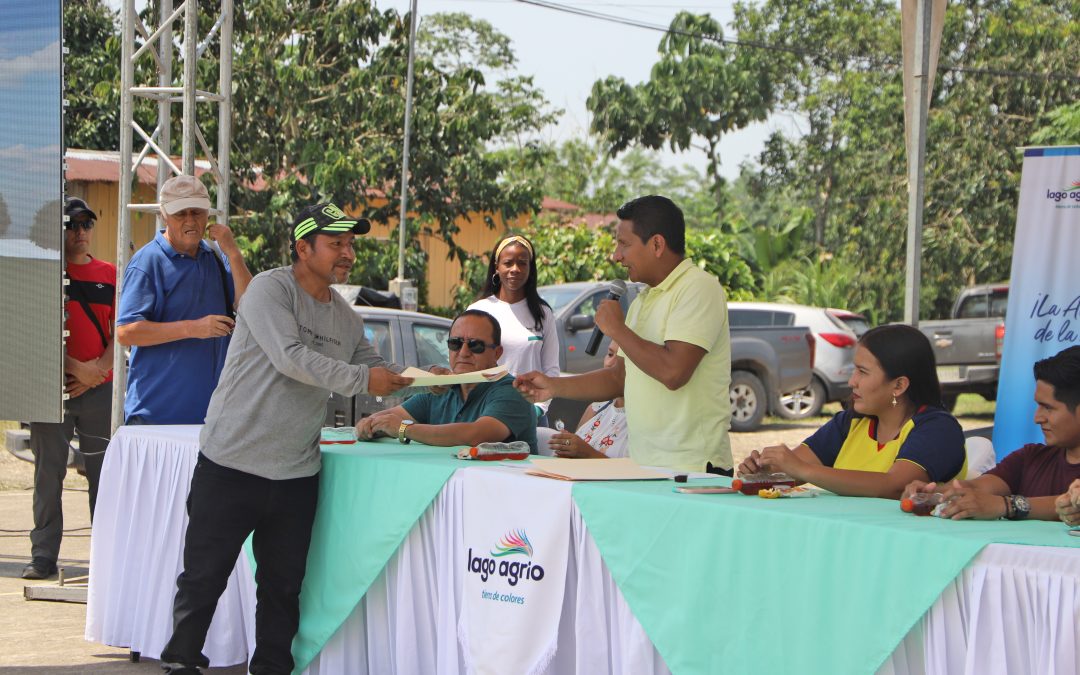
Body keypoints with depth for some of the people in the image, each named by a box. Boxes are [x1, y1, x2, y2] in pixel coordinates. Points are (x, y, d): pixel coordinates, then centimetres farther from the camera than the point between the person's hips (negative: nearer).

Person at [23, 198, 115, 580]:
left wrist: (98, 368, -8)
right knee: (49, 473, 0)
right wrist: (72, 366, -12)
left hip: (99, 388, 2)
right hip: (52, 387, -2)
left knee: (104, 473, 3)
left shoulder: (109, 275, 10)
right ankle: (43, 557, 5)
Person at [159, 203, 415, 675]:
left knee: (283, 584, 10)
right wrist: (361, 379, -20)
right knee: (203, 577, 2)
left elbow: (377, 369, 21)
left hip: (296, 474, 6)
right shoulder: (270, 290, -11)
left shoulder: (346, 318, 13)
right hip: (232, 464, -6)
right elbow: (290, 357, -22)